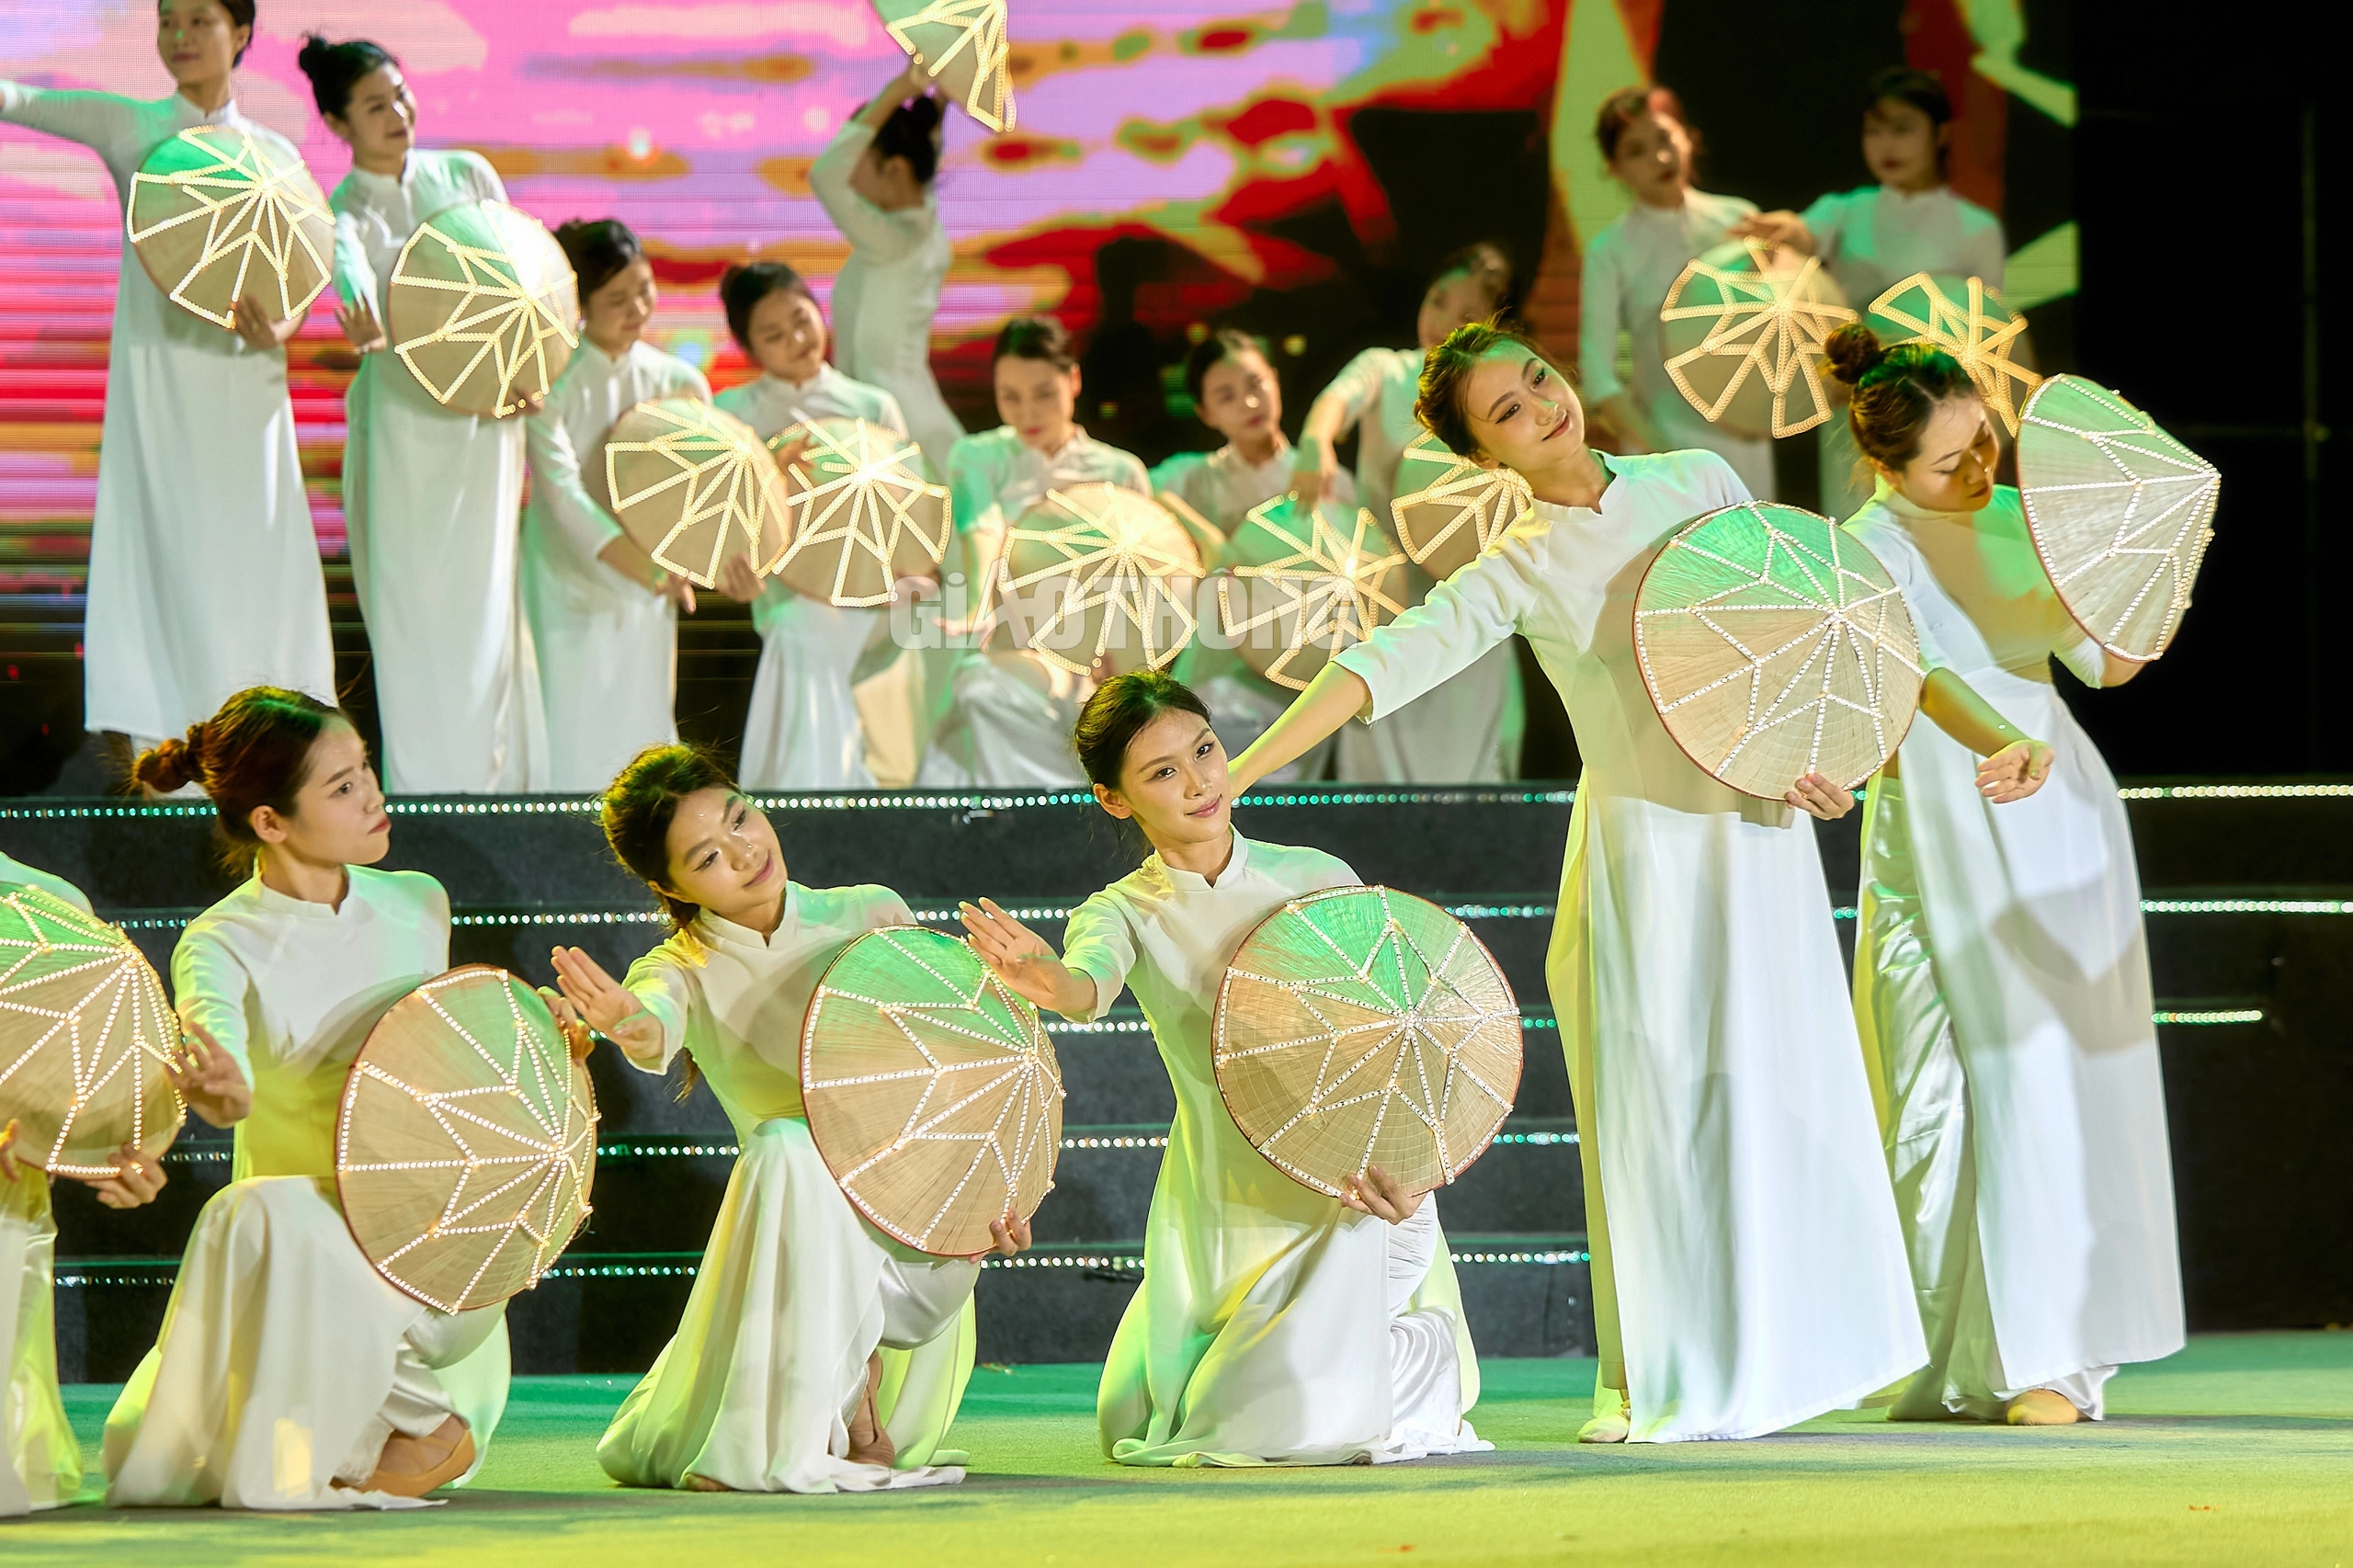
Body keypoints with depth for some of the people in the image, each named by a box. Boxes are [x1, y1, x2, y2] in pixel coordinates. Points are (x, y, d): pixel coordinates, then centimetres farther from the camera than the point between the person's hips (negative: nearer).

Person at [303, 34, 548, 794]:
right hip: (398, 420, -2)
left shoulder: (467, 175, 6)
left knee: (485, 595, 1)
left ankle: (497, 781, 7)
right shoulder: (344, 211, -4)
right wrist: (360, 315, -50)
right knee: (409, 599, -4)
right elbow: (347, 262, -27)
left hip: (481, 417, 2)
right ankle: (421, 783, 0)